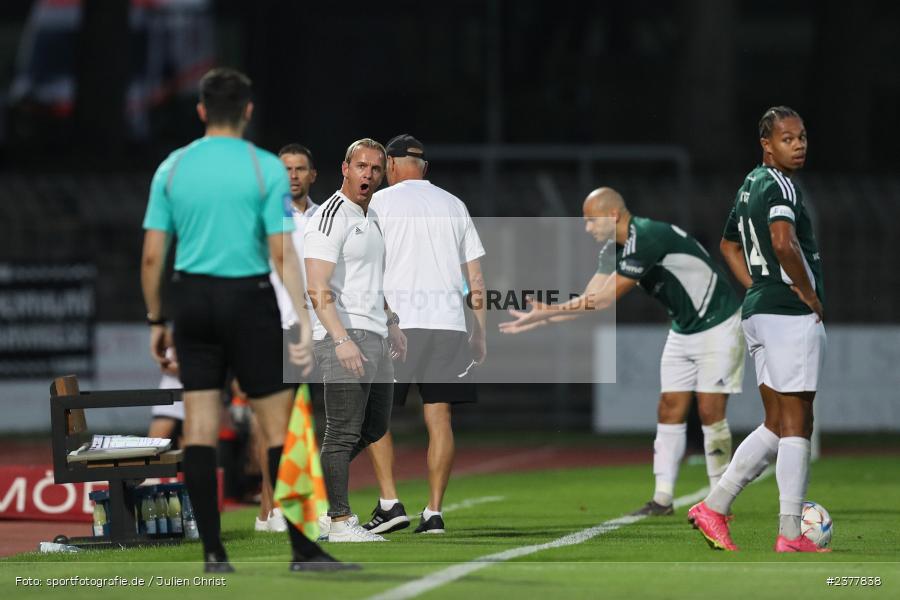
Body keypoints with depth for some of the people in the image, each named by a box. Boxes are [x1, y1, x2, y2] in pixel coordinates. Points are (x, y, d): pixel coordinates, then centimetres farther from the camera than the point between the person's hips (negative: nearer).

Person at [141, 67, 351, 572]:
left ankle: (213, 550, 3)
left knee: (200, 427, 5)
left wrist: (156, 321, 13)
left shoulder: (172, 168, 4)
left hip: (192, 300, 4)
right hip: (248, 298, -4)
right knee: (281, 425, 0)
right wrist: (303, 321, -10)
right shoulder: (266, 168, -6)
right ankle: (302, 549, -2)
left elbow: (152, 255, 4)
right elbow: (282, 252, -11)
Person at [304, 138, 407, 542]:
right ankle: (340, 521, -4)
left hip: (374, 337, 10)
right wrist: (342, 340, -28)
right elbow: (318, 290, -20)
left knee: (374, 427, 15)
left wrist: (391, 324, 27)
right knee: (344, 432, -7)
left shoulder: (371, 219, 17)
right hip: (344, 334, -10)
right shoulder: (331, 217, -12)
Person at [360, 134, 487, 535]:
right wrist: (479, 334, 18)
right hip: (448, 323, 4)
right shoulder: (453, 205, 15)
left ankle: (389, 503, -5)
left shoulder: (381, 202, 2)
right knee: (439, 417, 3)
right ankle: (433, 513, 0)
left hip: (397, 323, -3)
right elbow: (476, 277, 14)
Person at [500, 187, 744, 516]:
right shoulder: (614, 248, 1)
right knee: (670, 411, 2)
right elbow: (590, 299, -1)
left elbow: (606, 299, -27)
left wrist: (548, 311, -23)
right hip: (683, 330, 9)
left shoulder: (647, 239, -28)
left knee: (710, 412, -10)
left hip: (717, 325, -9)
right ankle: (662, 500, 3)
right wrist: (538, 319, -11)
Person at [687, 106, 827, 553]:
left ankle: (713, 507, 10)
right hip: (791, 314, -9)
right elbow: (783, 243, -31)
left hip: (759, 309, 9)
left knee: (776, 424, 14)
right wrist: (809, 293, -18)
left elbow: (729, 246, 30)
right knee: (796, 423, -4)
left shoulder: (749, 186, 16)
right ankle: (791, 536, -3)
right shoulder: (779, 185, -14)